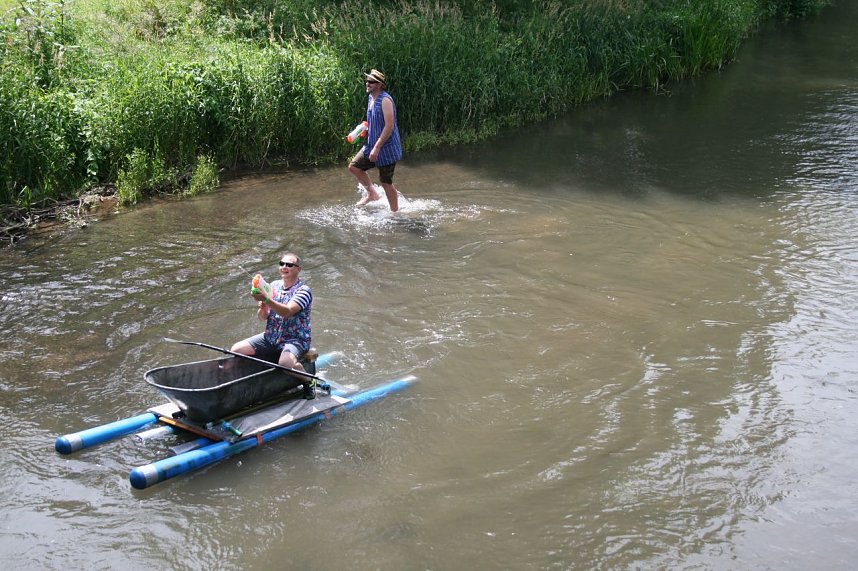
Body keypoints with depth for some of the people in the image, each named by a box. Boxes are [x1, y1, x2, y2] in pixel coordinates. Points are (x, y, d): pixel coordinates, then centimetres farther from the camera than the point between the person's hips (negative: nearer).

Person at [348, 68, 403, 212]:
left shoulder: (385, 100, -20)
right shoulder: (371, 98, 8)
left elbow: (389, 126, -25)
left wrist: (376, 148, -26)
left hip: (386, 148, -9)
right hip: (371, 144, 9)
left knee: (385, 182, -1)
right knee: (353, 167, 10)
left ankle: (395, 212, 13)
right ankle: (372, 194, 23)